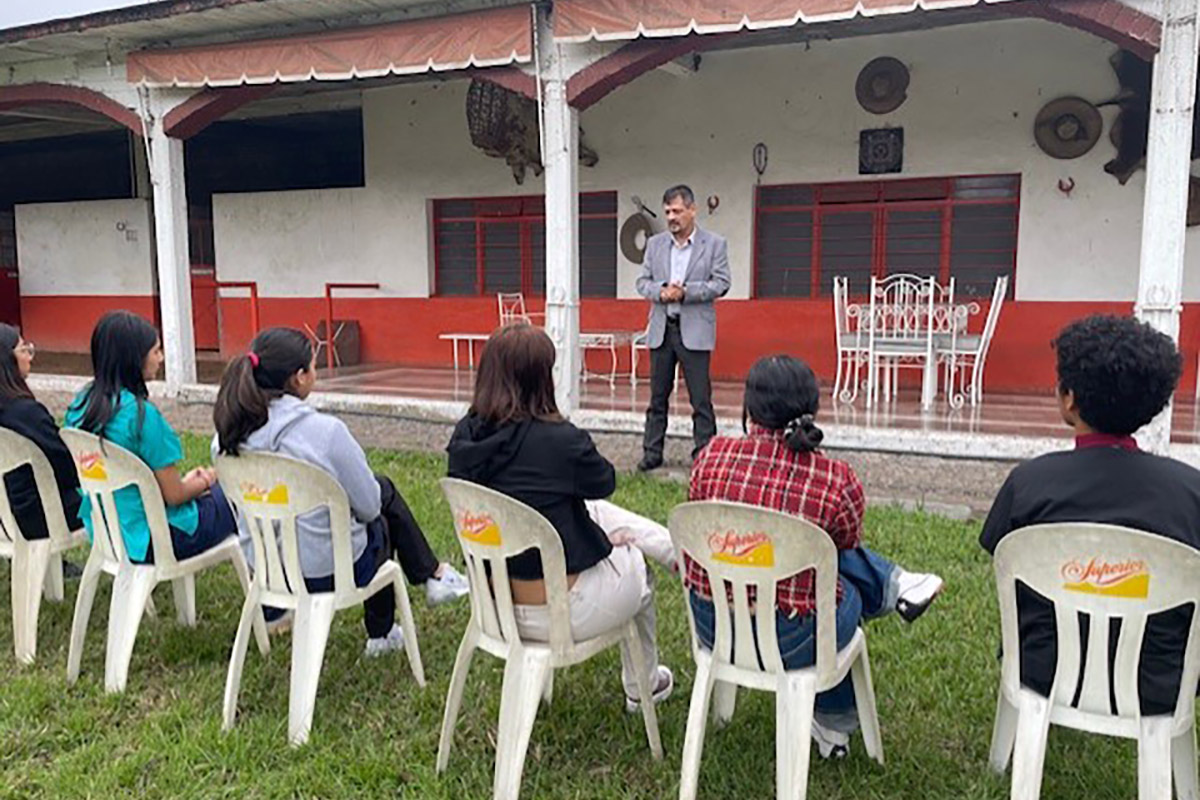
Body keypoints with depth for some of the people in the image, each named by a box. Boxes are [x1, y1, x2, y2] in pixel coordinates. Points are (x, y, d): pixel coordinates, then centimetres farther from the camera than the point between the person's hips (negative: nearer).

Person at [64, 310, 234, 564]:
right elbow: (173, 495, -18)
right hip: (150, 542, -8)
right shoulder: (142, 414, -24)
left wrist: (187, 481, 14)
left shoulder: (79, 406, 0)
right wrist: (204, 481, 3)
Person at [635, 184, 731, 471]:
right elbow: (642, 281, 10)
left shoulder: (715, 243, 0)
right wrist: (660, 291, -11)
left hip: (695, 331, -3)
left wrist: (685, 291, -16)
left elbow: (721, 283, -5)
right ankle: (652, 452, 17)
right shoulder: (655, 243, 11)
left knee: (701, 398, -1)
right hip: (661, 329, 4)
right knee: (658, 396, 9)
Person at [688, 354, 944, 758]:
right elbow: (847, 545, 3)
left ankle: (892, 586, 44)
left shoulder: (712, 455, -11)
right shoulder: (838, 481, -18)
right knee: (847, 590, 32)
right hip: (790, 645, -3)